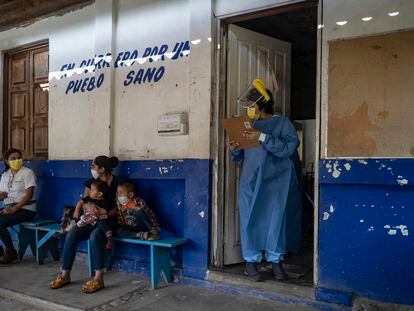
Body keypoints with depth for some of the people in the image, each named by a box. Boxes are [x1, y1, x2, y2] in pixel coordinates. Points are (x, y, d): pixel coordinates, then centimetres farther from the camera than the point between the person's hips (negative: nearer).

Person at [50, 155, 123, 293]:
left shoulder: (118, 183, -6)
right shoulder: (91, 182, 10)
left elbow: (118, 208, -9)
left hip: (110, 221, -5)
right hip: (91, 220, 6)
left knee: (95, 236, -35)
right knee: (71, 234, -20)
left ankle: (98, 279, -30)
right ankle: (65, 275, -10)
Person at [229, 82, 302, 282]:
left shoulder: (282, 123, 4)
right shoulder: (251, 126, 15)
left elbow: (288, 147, -14)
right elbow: (242, 159, 18)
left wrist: (262, 137, -19)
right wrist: (234, 151, -3)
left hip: (276, 182, -3)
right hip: (251, 182, 3)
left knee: (276, 219, -2)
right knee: (251, 219, -1)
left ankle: (276, 261, 13)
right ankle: (251, 262, 10)